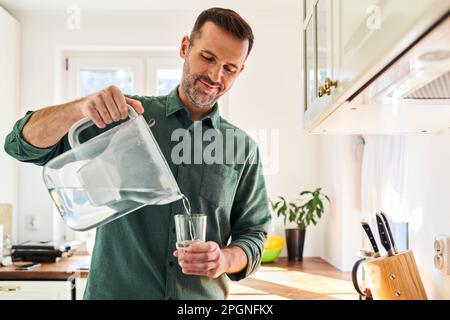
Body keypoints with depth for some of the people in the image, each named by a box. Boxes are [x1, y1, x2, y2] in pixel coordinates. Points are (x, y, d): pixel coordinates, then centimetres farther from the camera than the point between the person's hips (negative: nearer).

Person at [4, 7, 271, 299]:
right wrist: (81, 107, -26)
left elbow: (254, 234, 3)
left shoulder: (243, 148, 0)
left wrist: (226, 259, -19)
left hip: (203, 297, 1)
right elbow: (25, 144, -7)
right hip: (114, 290, -1)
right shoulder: (126, 114, -3)